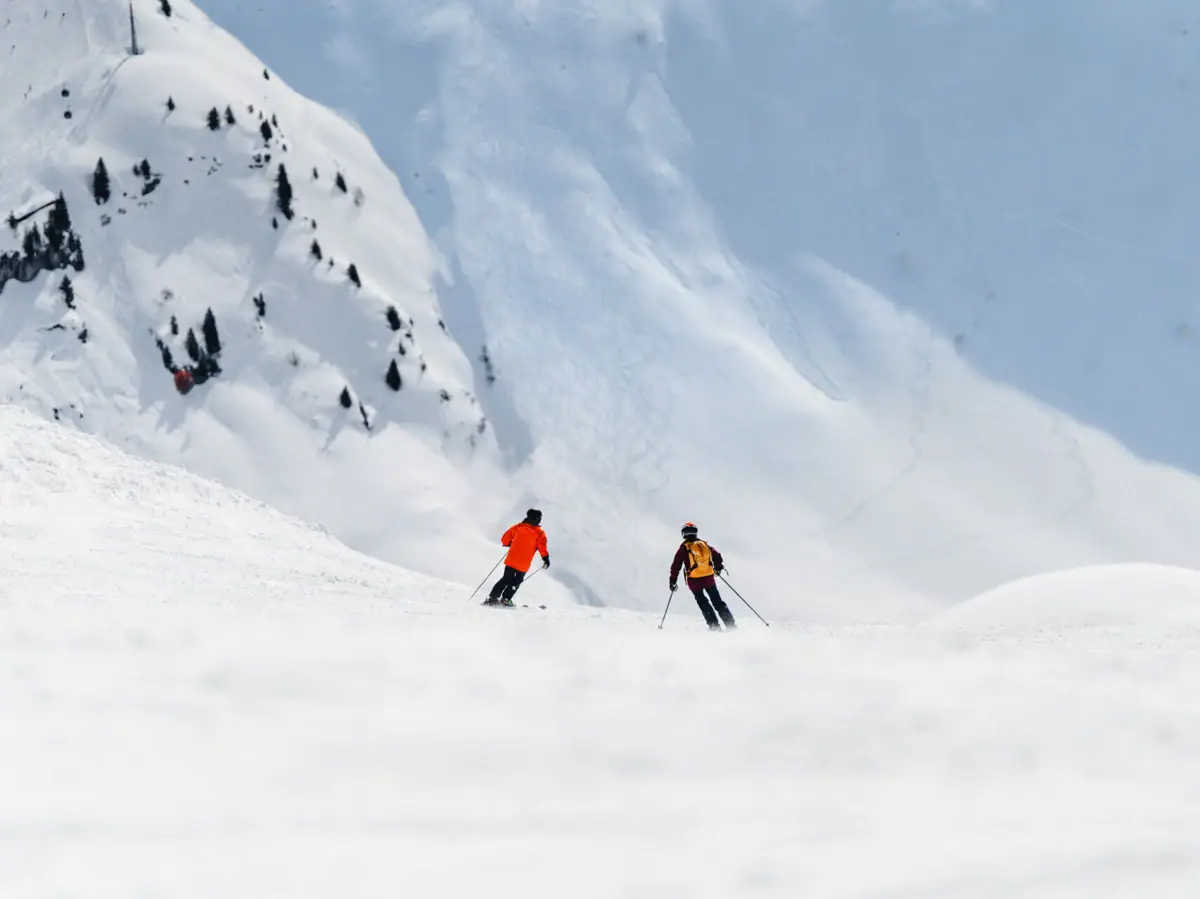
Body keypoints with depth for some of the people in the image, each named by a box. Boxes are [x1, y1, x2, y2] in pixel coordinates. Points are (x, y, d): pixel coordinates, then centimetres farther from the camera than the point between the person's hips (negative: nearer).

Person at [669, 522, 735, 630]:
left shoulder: (684, 548, -1)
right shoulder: (705, 545, 8)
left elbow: (676, 566, -4)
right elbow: (717, 557, 12)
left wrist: (673, 581, 4)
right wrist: (718, 568, 32)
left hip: (694, 580, -3)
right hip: (709, 578, 3)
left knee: (703, 603, 13)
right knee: (717, 602, 12)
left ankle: (714, 626, 4)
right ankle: (731, 624, 6)